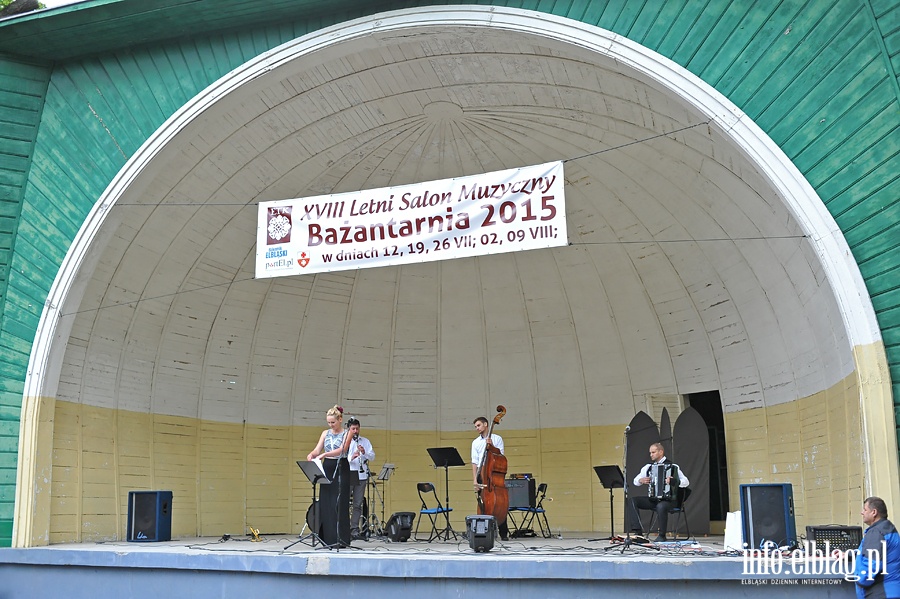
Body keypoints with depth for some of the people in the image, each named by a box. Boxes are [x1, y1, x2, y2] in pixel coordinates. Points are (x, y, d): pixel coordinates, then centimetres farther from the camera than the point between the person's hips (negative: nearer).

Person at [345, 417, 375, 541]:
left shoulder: (365, 441, 13)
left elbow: (372, 456, 6)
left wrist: (364, 452, -14)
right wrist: (351, 457, -24)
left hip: (361, 475, 3)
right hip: (347, 475, -3)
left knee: (358, 504, 4)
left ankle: (355, 530, 8)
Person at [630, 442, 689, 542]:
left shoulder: (672, 466, -3)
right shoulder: (648, 467, 12)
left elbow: (686, 482, -11)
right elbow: (635, 481, 15)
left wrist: (673, 481, -30)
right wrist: (641, 480, -9)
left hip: (668, 499, -5)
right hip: (652, 499, 5)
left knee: (661, 506, -39)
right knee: (633, 501, -18)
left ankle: (662, 536, -20)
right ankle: (637, 531, -20)